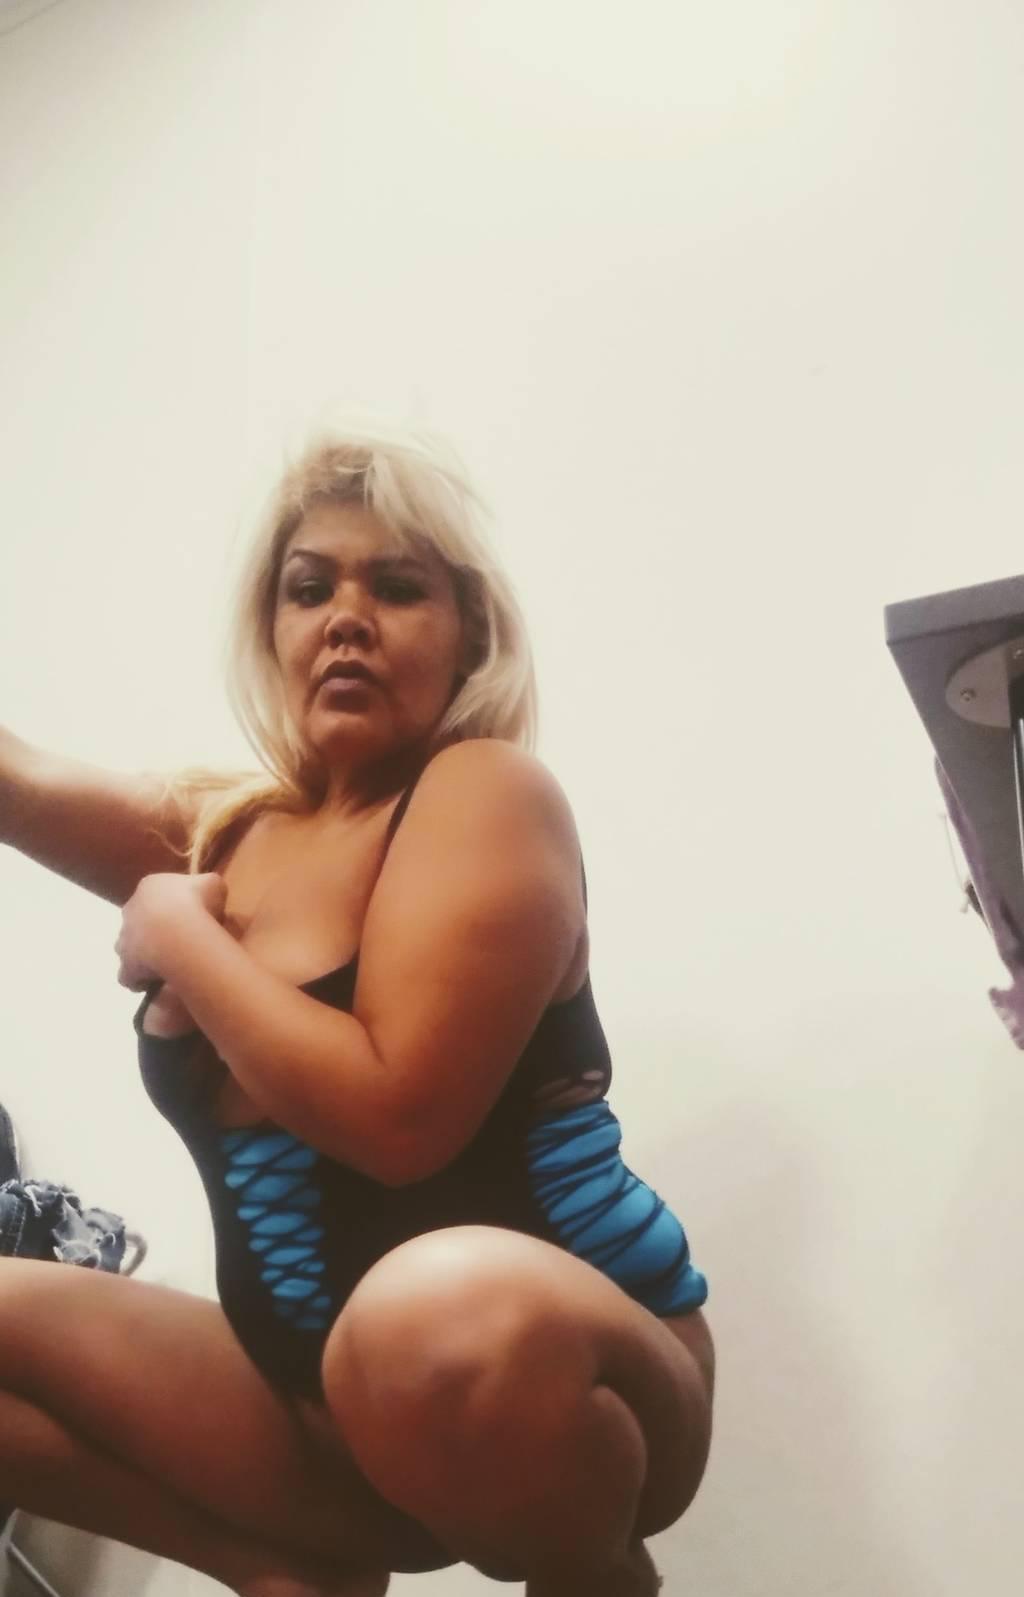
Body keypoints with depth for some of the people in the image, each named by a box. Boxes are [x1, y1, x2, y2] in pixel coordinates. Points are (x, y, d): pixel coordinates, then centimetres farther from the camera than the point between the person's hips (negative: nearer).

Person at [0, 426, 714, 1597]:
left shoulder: (486, 793, -13)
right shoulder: (226, 829, 10)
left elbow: (397, 1114, -24)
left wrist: (181, 939, -11)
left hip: (558, 1374, -7)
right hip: (328, 1388, 7)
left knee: (446, 1313, -40)